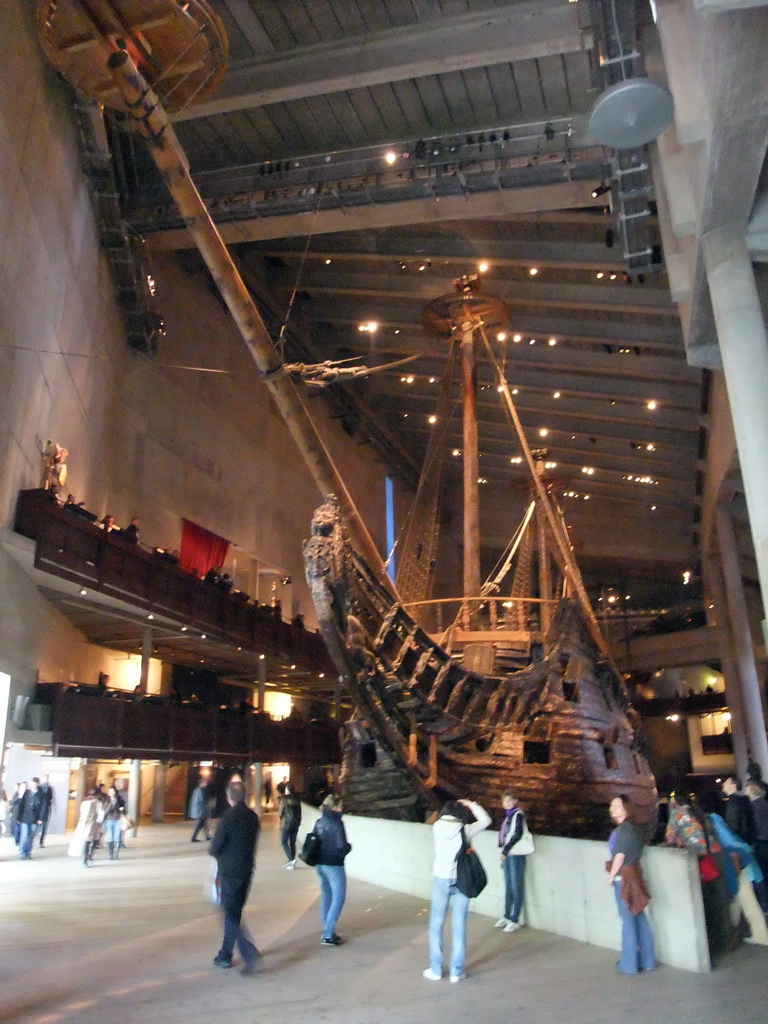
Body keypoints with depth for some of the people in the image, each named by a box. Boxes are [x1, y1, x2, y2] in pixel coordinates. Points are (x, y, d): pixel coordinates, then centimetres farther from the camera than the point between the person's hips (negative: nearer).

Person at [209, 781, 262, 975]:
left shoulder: (227, 818, -19)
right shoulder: (253, 817, 1)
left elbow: (215, 848, -15)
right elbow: (252, 844, 8)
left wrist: (212, 850, 8)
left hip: (229, 872, -6)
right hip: (246, 870, 6)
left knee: (231, 915, 1)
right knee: (234, 913, 18)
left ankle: (250, 954, -12)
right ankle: (225, 955, 29)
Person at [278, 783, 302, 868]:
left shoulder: (284, 800, -13)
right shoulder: (297, 800, 2)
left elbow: (280, 813, -10)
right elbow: (299, 812, 6)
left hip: (286, 823, -5)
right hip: (296, 824, 5)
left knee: (284, 842, 6)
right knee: (292, 842, 14)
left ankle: (291, 859, -10)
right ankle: (292, 862, 16)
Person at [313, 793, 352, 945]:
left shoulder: (319, 822, 5)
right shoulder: (336, 823, -17)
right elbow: (342, 846, -18)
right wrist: (349, 847, 1)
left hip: (320, 863, 8)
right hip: (333, 865, -8)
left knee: (326, 895, 18)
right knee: (338, 898, 1)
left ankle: (326, 931, 24)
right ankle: (328, 935, -1)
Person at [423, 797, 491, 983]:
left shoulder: (437, 827, -4)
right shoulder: (465, 830, -9)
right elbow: (485, 820, 6)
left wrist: (455, 807, 19)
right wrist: (471, 805, 11)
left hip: (441, 879, 1)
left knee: (436, 924, 12)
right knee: (459, 926, 7)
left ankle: (435, 969, 17)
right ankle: (456, 971, 13)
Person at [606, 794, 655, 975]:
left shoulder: (623, 828, -19)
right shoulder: (633, 827, 9)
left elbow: (620, 855, -20)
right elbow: (633, 853, 12)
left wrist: (611, 875, -10)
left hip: (623, 878, -9)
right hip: (633, 876, 9)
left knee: (628, 921, -1)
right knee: (639, 918, 14)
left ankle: (629, 964, 7)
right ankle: (646, 960, 23)